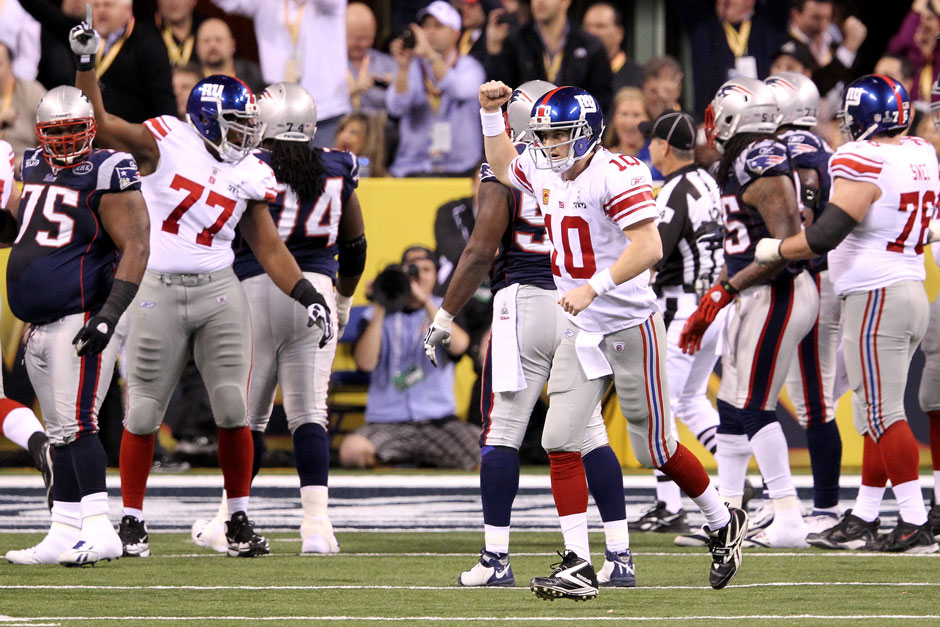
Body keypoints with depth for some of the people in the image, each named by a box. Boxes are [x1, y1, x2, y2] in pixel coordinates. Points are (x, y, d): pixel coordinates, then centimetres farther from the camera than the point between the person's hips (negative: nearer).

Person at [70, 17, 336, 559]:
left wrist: (308, 296, 0)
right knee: (144, 415, 2)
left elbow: (270, 248, 10)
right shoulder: (164, 142, -4)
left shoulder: (248, 174, 7)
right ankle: (133, 520, 13)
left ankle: (240, 519, 9)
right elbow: (98, 123, -10)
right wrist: (85, 63, -21)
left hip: (220, 294, 3)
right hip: (160, 292, -3)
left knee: (234, 411, -3)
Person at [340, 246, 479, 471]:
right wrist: (380, 311, -11)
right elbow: (365, 362, -8)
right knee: (352, 450, -35)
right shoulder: (377, 315, 10)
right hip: (387, 424, -1)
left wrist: (425, 301, -16)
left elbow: (458, 346, -12)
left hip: (439, 421, 1)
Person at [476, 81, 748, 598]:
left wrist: (591, 288, -31)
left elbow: (648, 248, -26)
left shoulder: (615, 176, -18)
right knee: (560, 440, -7)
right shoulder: (544, 175, 8)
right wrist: (491, 113, 18)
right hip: (581, 334, 7)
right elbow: (502, 167, 32)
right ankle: (577, 565, -6)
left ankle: (724, 524, 27)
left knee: (655, 448, 3)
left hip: (630, 326, -7)